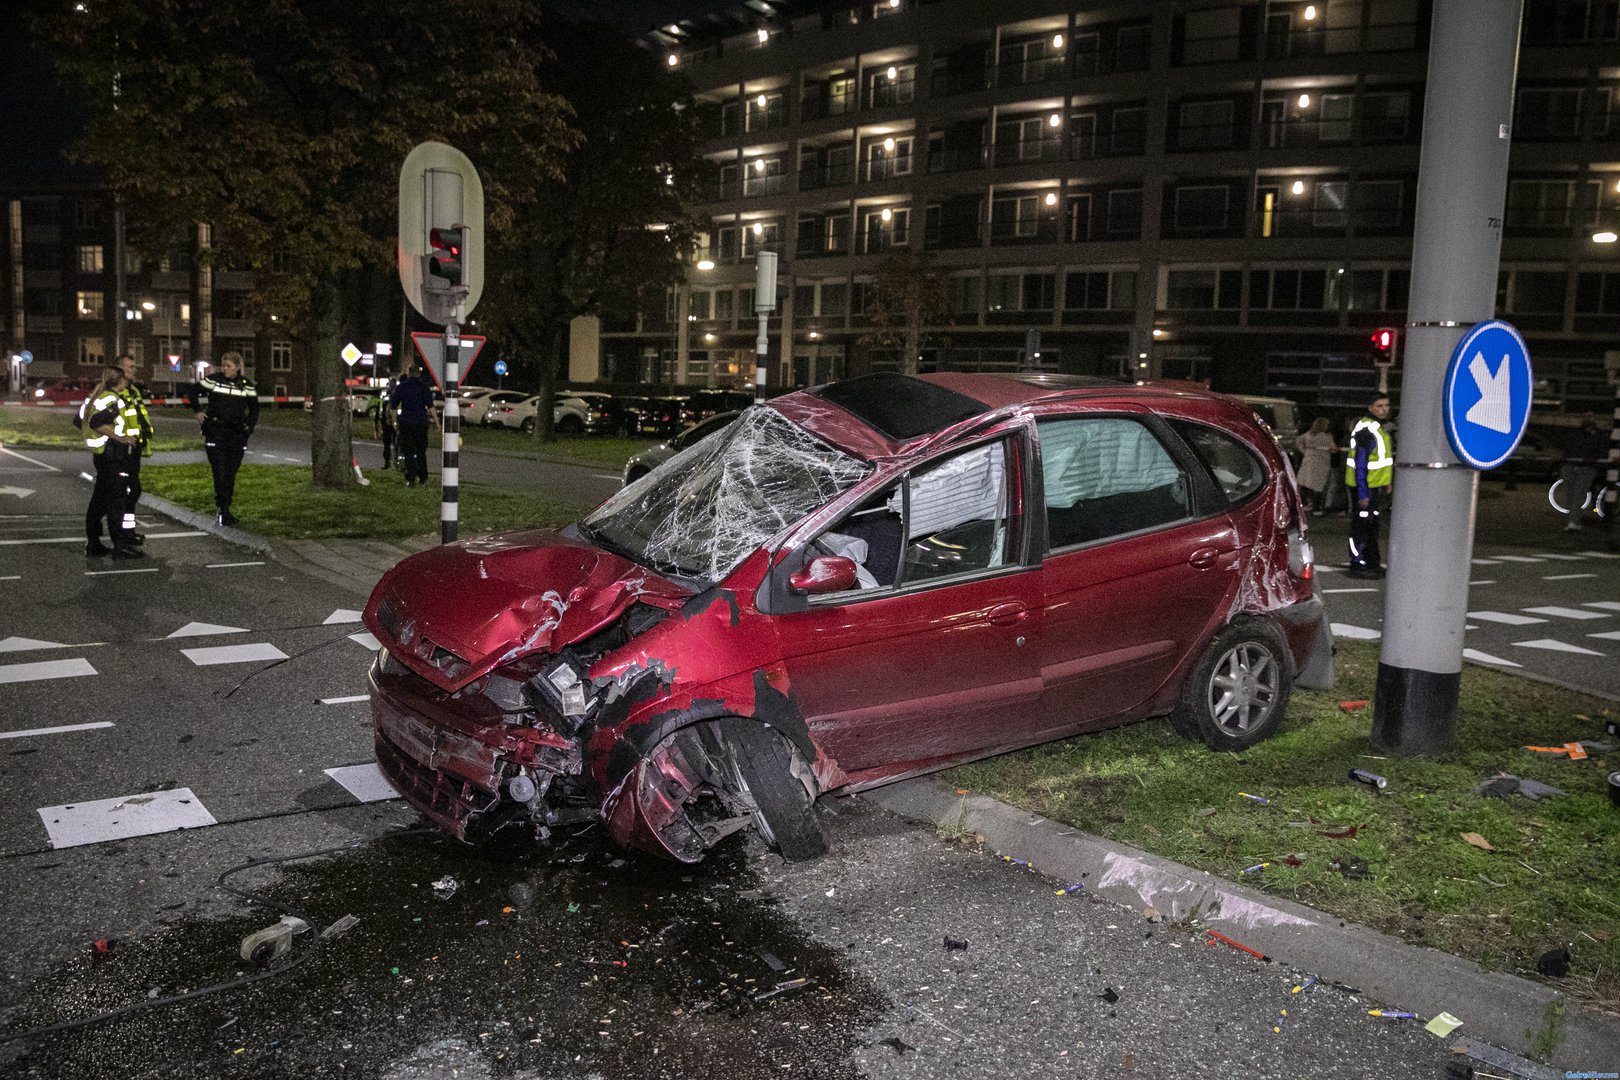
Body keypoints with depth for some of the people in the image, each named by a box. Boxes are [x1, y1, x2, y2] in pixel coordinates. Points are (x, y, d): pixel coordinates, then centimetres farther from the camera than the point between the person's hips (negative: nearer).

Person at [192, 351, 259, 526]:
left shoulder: (246, 385, 6)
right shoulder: (213, 379, 1)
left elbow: (254, 408, 17)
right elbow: (194, 393, 15)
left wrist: (249, 427, 8)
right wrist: (198, 410, 4)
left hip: (237, 433, 2)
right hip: (215, 431, -2)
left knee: (231, 472, 5)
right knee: (220, 471, -12)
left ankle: (224, 509, 14)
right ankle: (222, 508, -11)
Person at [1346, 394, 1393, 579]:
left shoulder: (1378, 428, 14)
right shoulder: (1366, 430, -20)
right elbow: (1360, 464, -24)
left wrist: (1387, 485, 23)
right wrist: (1363, 493, -26)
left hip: (1374, 486, 10)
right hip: (1364, 487, -10)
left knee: (1372, 526, 17)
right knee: (1361, 526, -5)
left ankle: (1373, 564, 26)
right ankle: (1357, 566, 1)